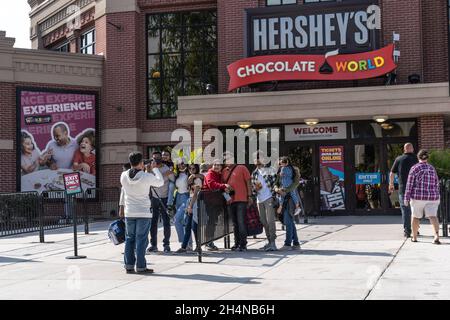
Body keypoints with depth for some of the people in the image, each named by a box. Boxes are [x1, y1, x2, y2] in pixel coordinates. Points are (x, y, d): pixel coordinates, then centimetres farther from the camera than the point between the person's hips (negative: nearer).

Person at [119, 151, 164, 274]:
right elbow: (160, 182, 2)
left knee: (129, 239, 11)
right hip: (143, 213, -4)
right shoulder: (147, 176, -14)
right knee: (141, 240, 0)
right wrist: (155, 169, 13)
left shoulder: (124, 176, -1)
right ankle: (140, 267, 1)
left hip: (129, 212, 4)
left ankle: (129, 266, 13)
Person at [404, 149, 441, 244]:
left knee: (416, 216, 13)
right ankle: (436, 235, -28)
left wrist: (406, 198, -4)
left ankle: (414, 237, 24)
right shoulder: (432, 168, 10)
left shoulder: (414, 168, -3)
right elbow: (436, 184, 15)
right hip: (432, 197, 2)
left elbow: (409, 184, -7)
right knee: (432, 216, -8)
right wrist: (436, 197, 25)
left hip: (418, 197, -2)